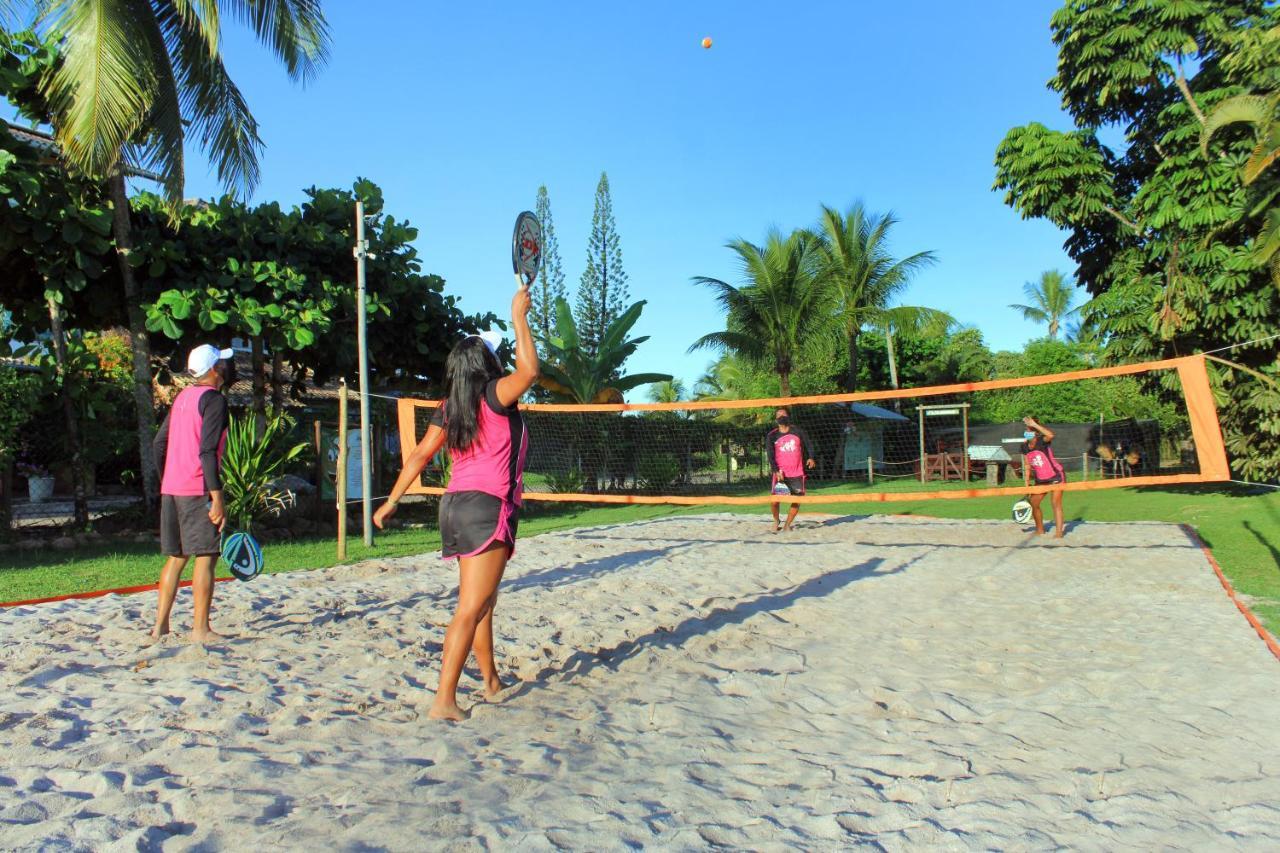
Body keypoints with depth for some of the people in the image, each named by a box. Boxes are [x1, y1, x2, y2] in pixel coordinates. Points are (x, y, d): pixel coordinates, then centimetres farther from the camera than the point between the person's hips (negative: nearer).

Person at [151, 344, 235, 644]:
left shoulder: (182, 397, 16)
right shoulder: (214, 399, -9)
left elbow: (159, 443, 17)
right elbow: (207, 451, -18)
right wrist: (217, 497, -19)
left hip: (171, 489, 8)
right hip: (198, 491, -8)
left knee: (176, 557, 14)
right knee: (205, 557, -3)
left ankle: (161, 625, 17)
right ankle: (200, 629, -1)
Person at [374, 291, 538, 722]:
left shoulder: (449, 408, 10)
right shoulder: (493, 396, -8)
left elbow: (419, 456, 9)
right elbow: (528, 371, -22)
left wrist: (391, 501, 14)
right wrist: (519, 317, -12)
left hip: (456, 506, 8)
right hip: (488, 508, -8)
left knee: (482, 603, 20)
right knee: (471, 610, -6)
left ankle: (492, 681, 35)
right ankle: (444, 700, -7)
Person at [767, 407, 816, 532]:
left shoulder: (797, 431, 6)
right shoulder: (772, 436, 1)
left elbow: (808, 444, 7)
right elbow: (770, 456, -5)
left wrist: (811, 457, -12)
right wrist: (776, 471, -18)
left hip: (797, 473, 2)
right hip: (780, 473, -2)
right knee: (775, 500, -9)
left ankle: (787, 525, 15)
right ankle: (776, 521, 19)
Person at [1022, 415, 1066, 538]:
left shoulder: (1042, 441, -22)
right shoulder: (1025, 447, -5)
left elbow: (1050, 435, -48)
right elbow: (1028, 466, 3)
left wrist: (1035, 425, -46)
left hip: (1056, 476, -7)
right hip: (1040, 479, 7)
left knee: (1056, 503, -12)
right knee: (1033, 503, 10)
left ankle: (1059, 532, -7)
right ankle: (1040, 530, 28)